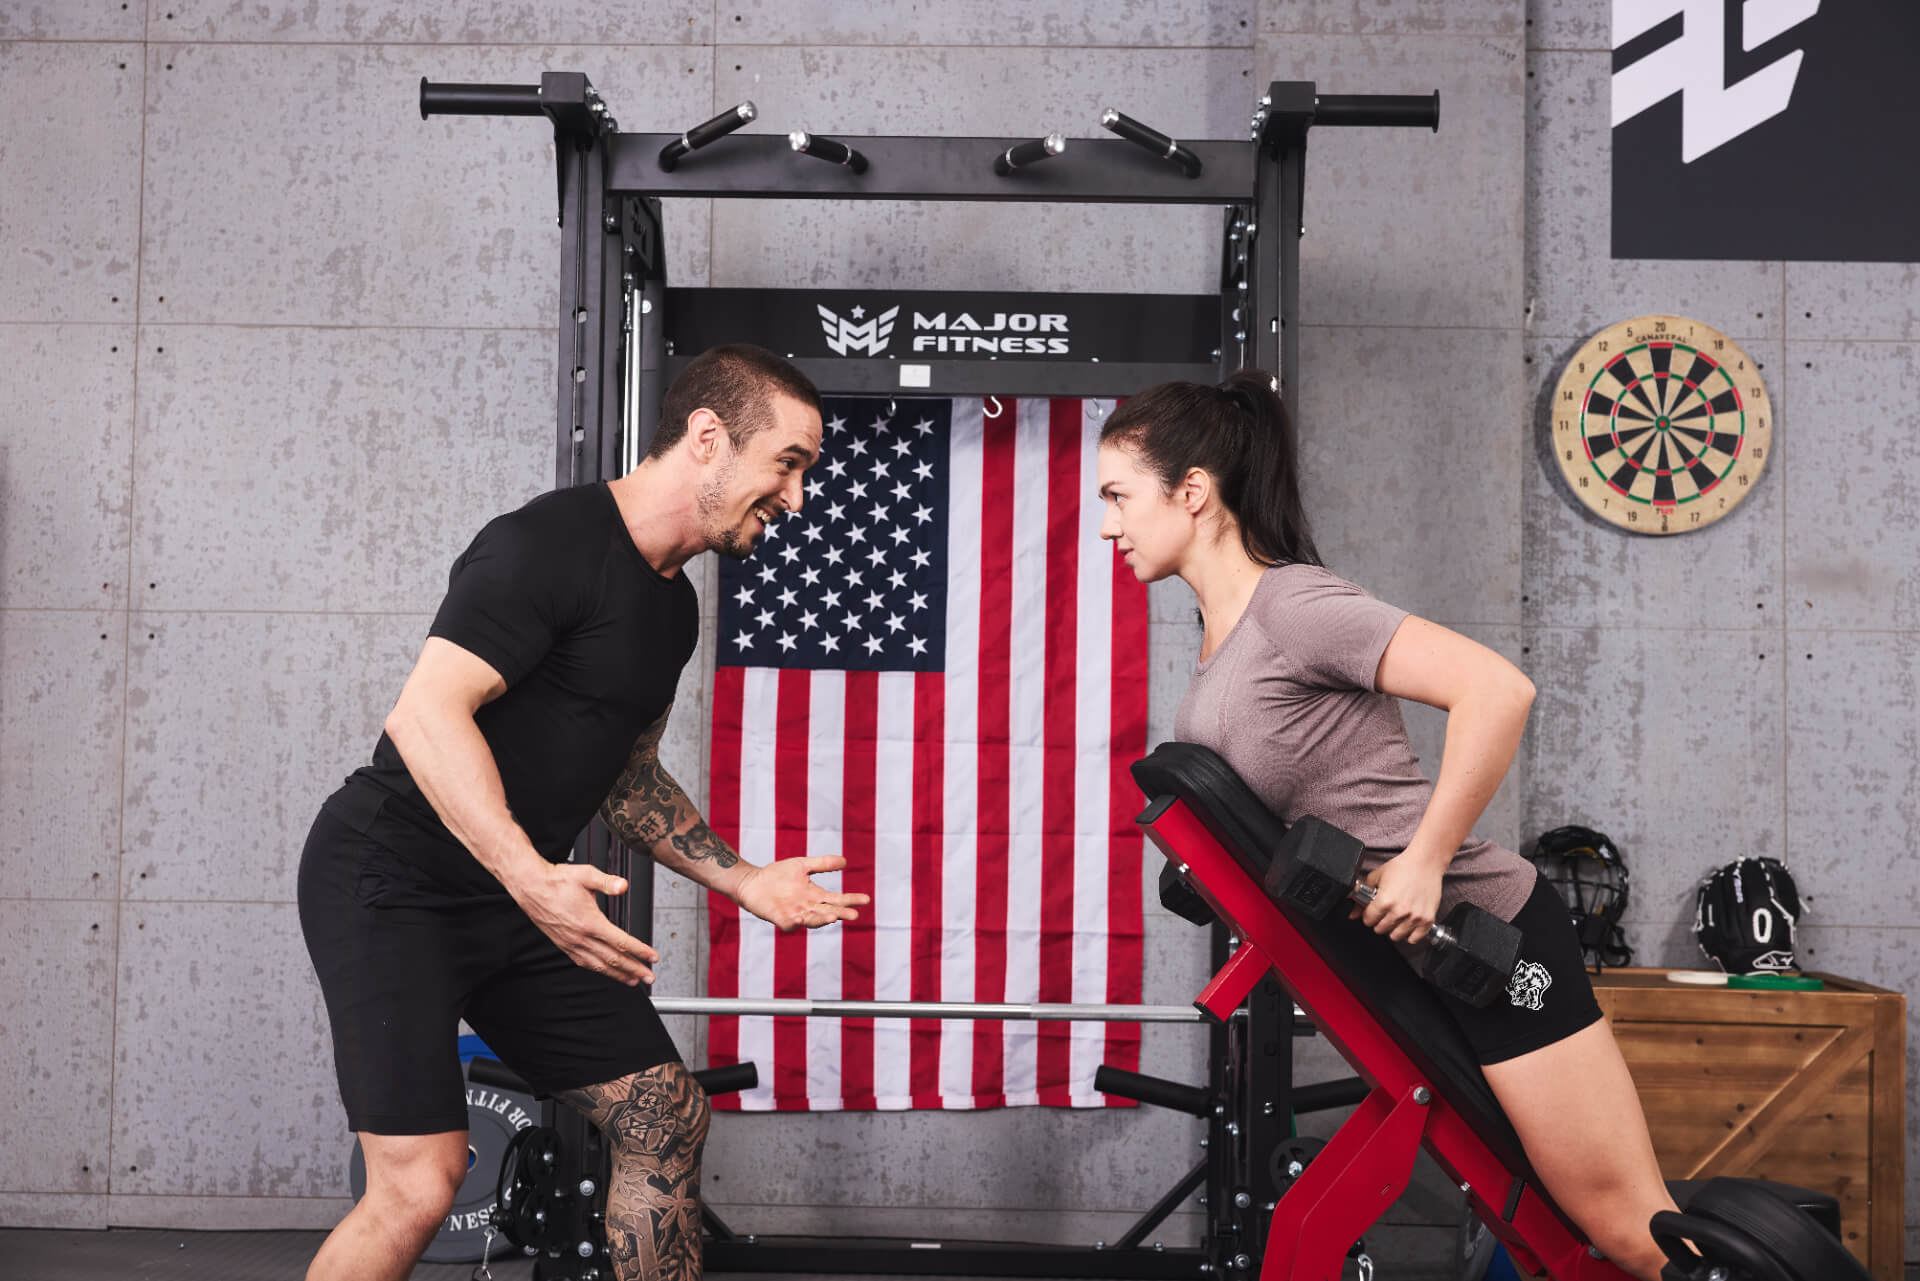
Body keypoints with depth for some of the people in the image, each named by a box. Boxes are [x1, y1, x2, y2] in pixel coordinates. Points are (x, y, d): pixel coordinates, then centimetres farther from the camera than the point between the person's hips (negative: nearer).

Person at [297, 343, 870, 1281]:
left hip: (520, 894, 9)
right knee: (421, 1184, -19)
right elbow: (427, 713, -27)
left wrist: (742, 879, 10)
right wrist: (531, 878, -38)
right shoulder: (550, 544, -18)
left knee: (670, 1121, 5)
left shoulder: (673, 606, 12)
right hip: (392, 879, -9)